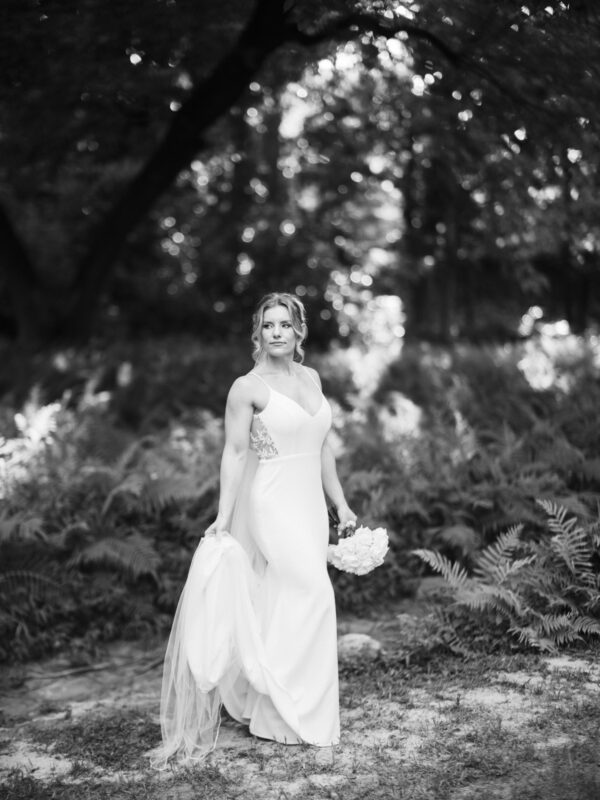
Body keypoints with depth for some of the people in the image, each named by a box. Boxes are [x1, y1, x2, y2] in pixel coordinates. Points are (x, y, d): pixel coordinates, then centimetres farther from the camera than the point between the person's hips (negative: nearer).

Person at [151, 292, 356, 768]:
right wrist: (223, 519, -19)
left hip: (310, 505, 6)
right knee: (311, 595, -12)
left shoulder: (310, 378, 12)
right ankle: (296, 714, 1)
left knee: (284, 603, 11)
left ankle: (268, 706, 24)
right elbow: (235, 453, -12)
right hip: (272, 503, -6)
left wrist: (341, 504, 16)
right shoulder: (248, 388, -7)